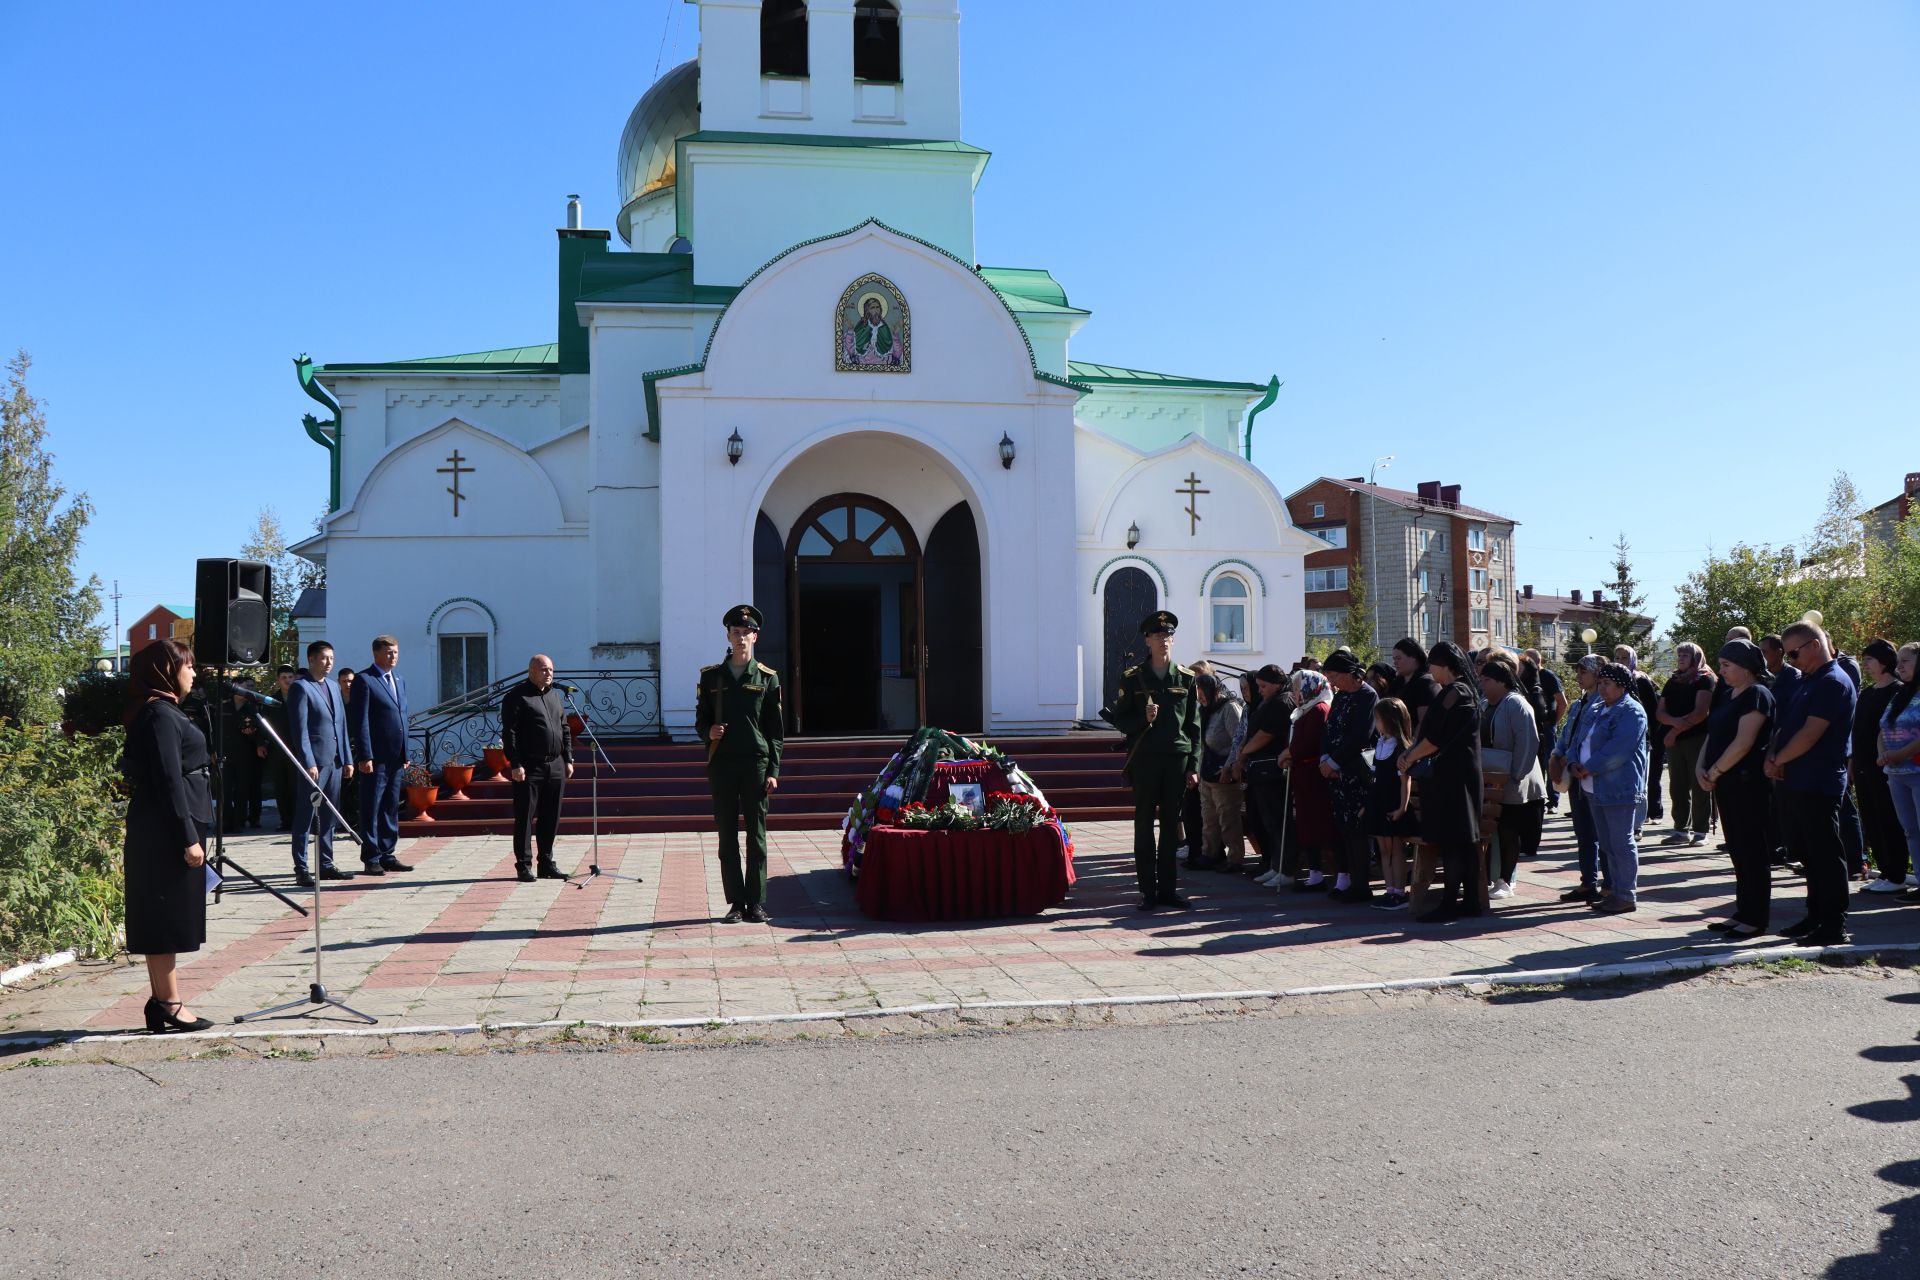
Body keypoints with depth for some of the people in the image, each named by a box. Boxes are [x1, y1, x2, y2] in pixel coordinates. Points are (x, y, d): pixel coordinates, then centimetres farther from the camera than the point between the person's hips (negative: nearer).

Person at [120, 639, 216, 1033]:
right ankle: (169, 1003, 0)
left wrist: (191, 832, 20)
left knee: (164, 918, 11)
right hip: (167, 829, -10)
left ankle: (162, 1001, 17)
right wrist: (188, 837, -20)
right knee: (168, 916, -5)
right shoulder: (161, 714, -14)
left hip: (162, 830, 10)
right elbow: (169, 780, -19)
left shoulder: (162, 711, 16)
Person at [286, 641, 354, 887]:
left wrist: (347, 758, 11)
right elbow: (299, 729, -12)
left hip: (334, 761, 7)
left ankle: (326, 865, 17)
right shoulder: (300, 687, -6)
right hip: (313, 762, -7)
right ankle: (301, 869, 3)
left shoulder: (333, 688, 17)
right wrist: (308, 763, -18)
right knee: (305, 817, -2)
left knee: (328, 818, 11)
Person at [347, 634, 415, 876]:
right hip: (375, 757, -7)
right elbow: (360, 721, -11)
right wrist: (365, 756, -16)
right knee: (371, 810, 0)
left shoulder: (400, 680, 17)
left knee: (391, 808, 12)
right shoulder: (364, 680, -6)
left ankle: (388, 855, 18)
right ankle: (371, 859, 5)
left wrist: (405, 753, 15)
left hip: (397, 757, 7)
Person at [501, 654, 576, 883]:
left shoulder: (556, 696, 17)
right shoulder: (516, 697, -5)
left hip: (556, 767, 7)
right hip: (529, 768, -6)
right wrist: (515, 765, -16)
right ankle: (523, 865, 5)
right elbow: (509, 733, -10)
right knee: (525, 817, -1)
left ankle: (546, 863, 18)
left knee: (551, 818, 9)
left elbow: (565, 730, 21)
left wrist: (568, 759, 13)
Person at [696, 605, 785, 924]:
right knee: (728, 836, 3)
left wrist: (773, 772, -2)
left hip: (756, 764, -1)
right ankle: (736, 903, 9)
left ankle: (757, 903, 8)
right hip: (721, 765, 1)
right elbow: (700, 719, 14)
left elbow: (776, 730, 5)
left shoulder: (768, 678, 6)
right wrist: (707, 732, -10)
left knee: (756, 835, 1)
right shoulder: (710, 676, 9)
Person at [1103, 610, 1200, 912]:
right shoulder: (1132, 678, 2)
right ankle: (1148, 891, 6)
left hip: (1177, 759, 2)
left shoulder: (1186, 679, 7)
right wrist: (1143, 719, -16)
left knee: (1171, 824, 6)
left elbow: (1194, 727, 7)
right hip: (1144, 759, -2)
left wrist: (1194, 767, 2)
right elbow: (1119, 719, 4)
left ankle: (1168, 889, 14)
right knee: (1145, 825, 1)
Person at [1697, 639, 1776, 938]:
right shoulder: (1729, 696, 16)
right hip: (1727, 784, 9)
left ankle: (1756, 918, 4)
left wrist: (1714, 771, -14)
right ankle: (1743, 913, 20)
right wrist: (1701, 767, 0)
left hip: (1748, 783, -9)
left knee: (1752, 852, -2)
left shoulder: (1757, 695, -12)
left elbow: (1743, 743, -21)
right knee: (1738, 851, 13)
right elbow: (1713, 734, 16)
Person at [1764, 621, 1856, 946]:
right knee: (1806, 853, 15)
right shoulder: (1803, 682, 16)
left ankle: (1835, 928, 0)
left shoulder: (1833, 683, -14)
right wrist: (1772, 756, -1)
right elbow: (1784, 724, 16)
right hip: (1795, 782, 10)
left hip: (1819, 785, -10)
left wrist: (1778, 760, -9)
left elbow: (1809, 735, -21)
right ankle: (1816, 917, 25)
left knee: (1826, 855, -4)